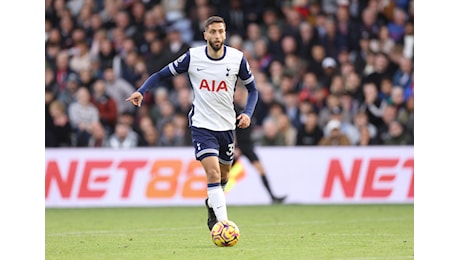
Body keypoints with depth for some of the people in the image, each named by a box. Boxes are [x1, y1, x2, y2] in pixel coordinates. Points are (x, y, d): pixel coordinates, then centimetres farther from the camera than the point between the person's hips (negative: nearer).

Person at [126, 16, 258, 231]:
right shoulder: (192, 56, -8)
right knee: (213, 173, -19)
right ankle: (223, 223, -20)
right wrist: (141, 91, -17)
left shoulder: (237, 58, -5)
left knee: (223, 176, 16)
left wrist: (248, 113, -9)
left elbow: (252, 88, 8)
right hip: (202, 126, -3)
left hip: (227, 125, 3)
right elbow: (162, 75, 0)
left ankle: (212, 205, 47)